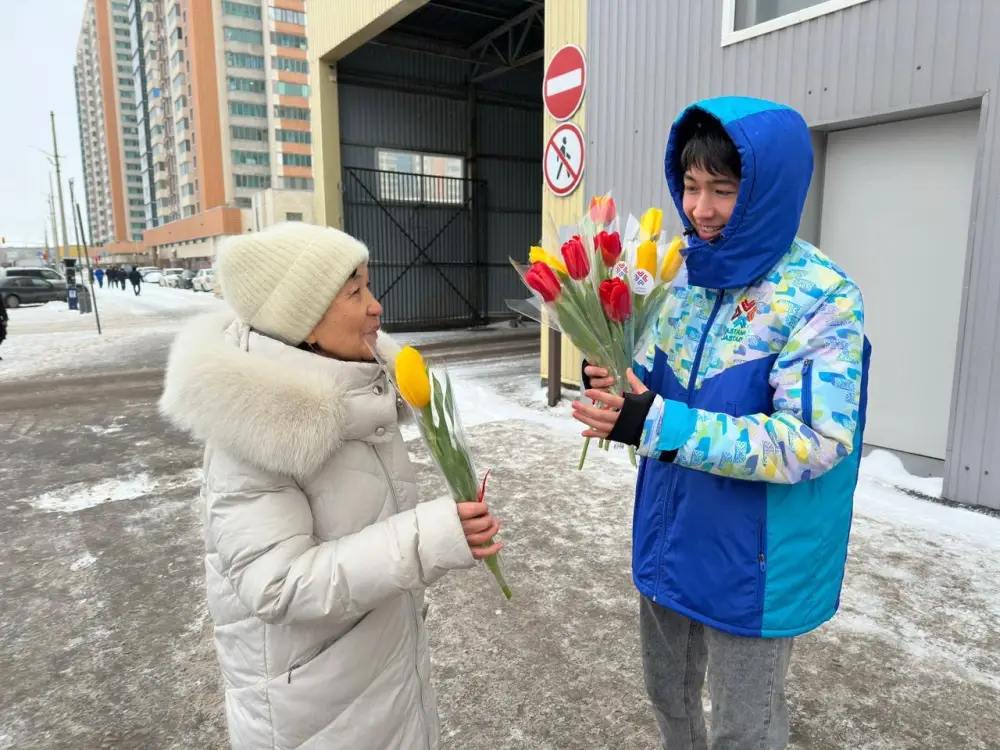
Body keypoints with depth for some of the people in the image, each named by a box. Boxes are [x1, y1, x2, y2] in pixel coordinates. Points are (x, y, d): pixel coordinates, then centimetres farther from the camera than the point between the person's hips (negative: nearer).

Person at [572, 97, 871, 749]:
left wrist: (660, 427, -34)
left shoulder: (822, 296, -19)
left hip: (754, 557, -6)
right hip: (670, 532, 6)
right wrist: (620, 378, -16)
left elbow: (814, 440, -26)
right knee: (668, 694, 26)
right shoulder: (690, 274, 2)